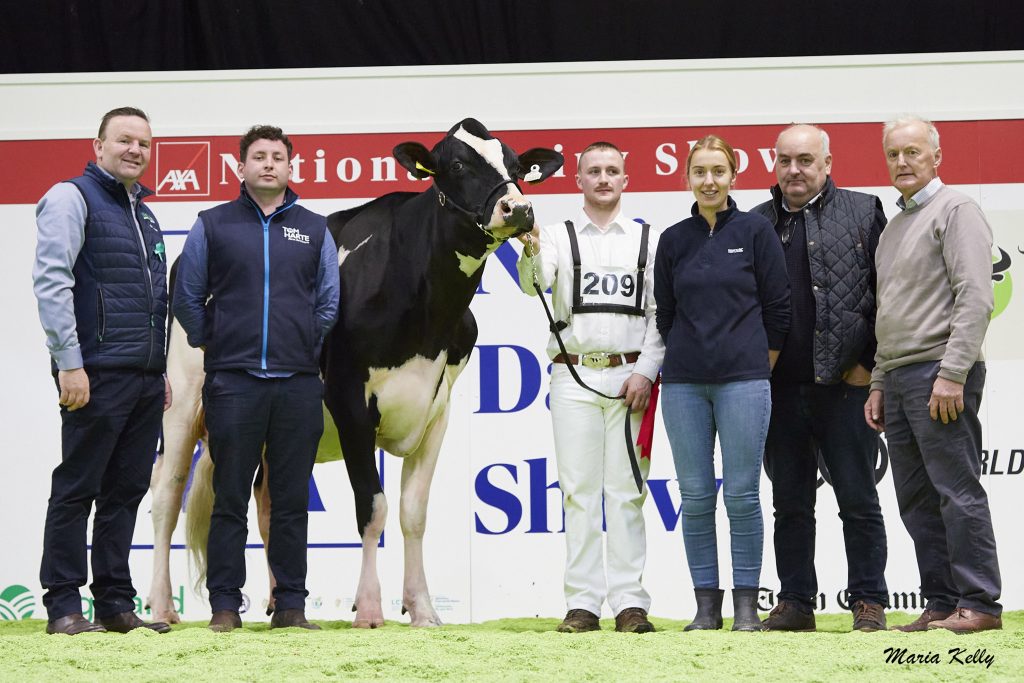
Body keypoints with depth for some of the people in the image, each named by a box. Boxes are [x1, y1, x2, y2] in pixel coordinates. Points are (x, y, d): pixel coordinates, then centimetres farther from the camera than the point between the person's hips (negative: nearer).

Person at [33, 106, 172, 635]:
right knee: (77, 488, -4)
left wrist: (161, 369, 20)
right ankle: (64, 606, -1)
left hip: (146, 380, 8)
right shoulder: (72, 199, -4)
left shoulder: (143, 213, 20)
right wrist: (69, 364, -19)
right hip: (98, 373, -8)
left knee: (126, 491, 9)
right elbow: (51, 282, -13)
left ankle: (115, 602, 14)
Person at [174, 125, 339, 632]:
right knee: (230, 500, -1)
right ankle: (225, 605, 2)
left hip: (298, 384, 1)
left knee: (292, 501, 3)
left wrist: (308, 348, 12)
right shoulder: (212, 226, 7)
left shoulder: (314, 230, 11)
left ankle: (291, 604, 7)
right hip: (233, 381, -1)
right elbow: (188, 298, 11)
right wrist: (213, 345, 9)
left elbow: (329, 302, 16)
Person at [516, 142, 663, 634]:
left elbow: (662, 314, 5)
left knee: (626, 490, -1)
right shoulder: (558, 236, 9)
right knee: (579, 490, 0)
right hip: (573, 376, 0)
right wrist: (532, 252, -30)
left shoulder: (648, 240, 9)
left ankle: (629, 602, -2)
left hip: (629, 376, 0)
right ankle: (582, 603, 0)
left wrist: (645, 372, -6)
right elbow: (533, 285, -9)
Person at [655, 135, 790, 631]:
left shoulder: (756, 231, 1)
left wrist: (758, 363, 6)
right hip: (684, 384, 3)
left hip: (743, 380, -3)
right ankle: (706, 604, 8)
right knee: (696, 497, 2)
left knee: (742, 496, -4)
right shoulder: (674, 240, 9)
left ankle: (746, 604, 4)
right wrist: (687, 359, 11)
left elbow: (778, 308, 3)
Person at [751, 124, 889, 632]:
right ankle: (795, 603, 13)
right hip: (779, 387, 3)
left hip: (844, 382, -3)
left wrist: (869, 363, -5)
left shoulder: (862, 212, 4)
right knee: (790, 503, 7)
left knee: (857, 499, 1)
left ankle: (869, 603, 7)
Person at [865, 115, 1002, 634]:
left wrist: (952, 374, -21)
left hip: (939, 373, -9)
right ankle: (942, 605, 11)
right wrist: (879, 384, 20)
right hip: (898, 378, 9)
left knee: (957, 491, -10)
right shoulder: (894, 226, 23)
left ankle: (979, 604, -8)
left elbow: (976, 298, -14)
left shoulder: (955, 211, -5)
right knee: (916, 500, 7)